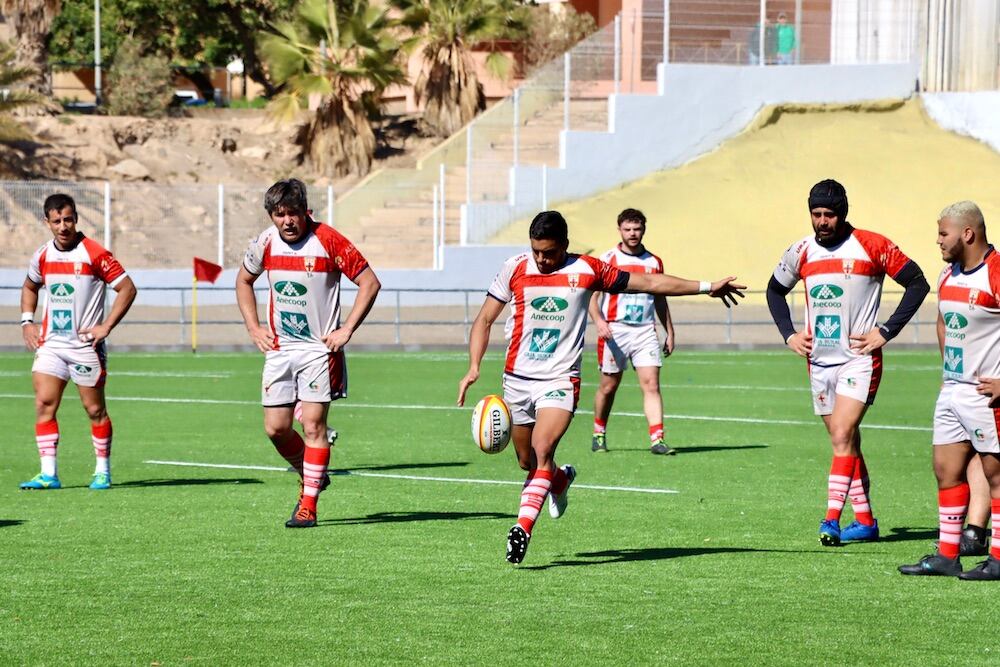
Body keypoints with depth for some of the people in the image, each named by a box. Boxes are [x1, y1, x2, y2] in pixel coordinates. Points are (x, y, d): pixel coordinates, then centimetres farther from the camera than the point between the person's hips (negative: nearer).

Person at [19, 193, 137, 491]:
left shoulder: (95, 254, -11)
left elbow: (127, 288, -9)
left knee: (94, 409, 4)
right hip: (50, 343, 4)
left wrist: (106, 326, -14)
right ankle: (48, 473, -7)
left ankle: (102, 471, 18)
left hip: (86, 344, -4)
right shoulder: (42, 255, 6)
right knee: (44, 404, -8)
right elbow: (29, 287, 26)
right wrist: (27, 322, 12)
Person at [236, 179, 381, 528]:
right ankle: (312, 477, 27)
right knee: (276, 428, 1)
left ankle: (308, 506, -6)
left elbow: (370, 282, -7)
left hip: (320, 348, -4)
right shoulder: (265, 243, 1)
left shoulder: (328, 240, -12)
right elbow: (244, 280, 20)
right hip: (279, 347, 5)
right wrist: (254, 329, 11)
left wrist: (346, 330, -11)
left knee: (313, 424, -10)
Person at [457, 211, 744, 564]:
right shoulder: (515, 269, -1)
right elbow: (484, 319, 5)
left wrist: (706, 287, 7)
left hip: (560, 379, -3)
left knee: (542, 450, -23)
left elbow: (649, 282, 6)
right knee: (527, 462, 12)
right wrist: (474, 368, -8)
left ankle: (523, 527, -29)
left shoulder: (587, 270, -2)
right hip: (517, 379, 3)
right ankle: (561, 479, 47)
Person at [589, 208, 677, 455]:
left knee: (651, 384, -10)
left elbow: (660, 300, 20)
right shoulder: (607, 259, 0)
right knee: (608, 386, 6)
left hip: (645, 331, 2)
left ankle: (657, 439, -15)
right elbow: (592, 295, -5)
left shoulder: (654, 262, 12)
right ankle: (599, 434, 25)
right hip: (614, 331, -2)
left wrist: (670, 332, 17)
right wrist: (598, 321, -21)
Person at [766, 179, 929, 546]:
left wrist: (886, 331, -9)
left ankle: (832, 518, -23)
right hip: (819, 361, 6)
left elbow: (918, 283, -3)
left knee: (843, 436, -18)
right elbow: (775, 290, 23)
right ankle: (865, 520, 17)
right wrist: (788, 334, 11)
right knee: (844, 442, 10)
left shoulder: (873, 246, -8)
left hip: (859, 359, -6)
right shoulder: (802, 251, 6)